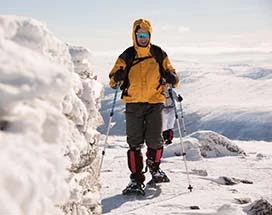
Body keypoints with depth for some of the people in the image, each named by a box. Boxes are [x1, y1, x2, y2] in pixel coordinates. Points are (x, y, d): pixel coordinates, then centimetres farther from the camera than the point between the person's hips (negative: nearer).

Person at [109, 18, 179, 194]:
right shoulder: (126, 56, 4)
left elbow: (170, 73, 12)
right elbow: (114, 78, 6)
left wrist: (172, 79, -11)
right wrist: (117, 78, -17)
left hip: (155, 102, 0)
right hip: (133, 104, 0)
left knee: (155, 140, -3)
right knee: (135, 143, -1)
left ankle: (154, 167, 27)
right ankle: (136, 178, 6)